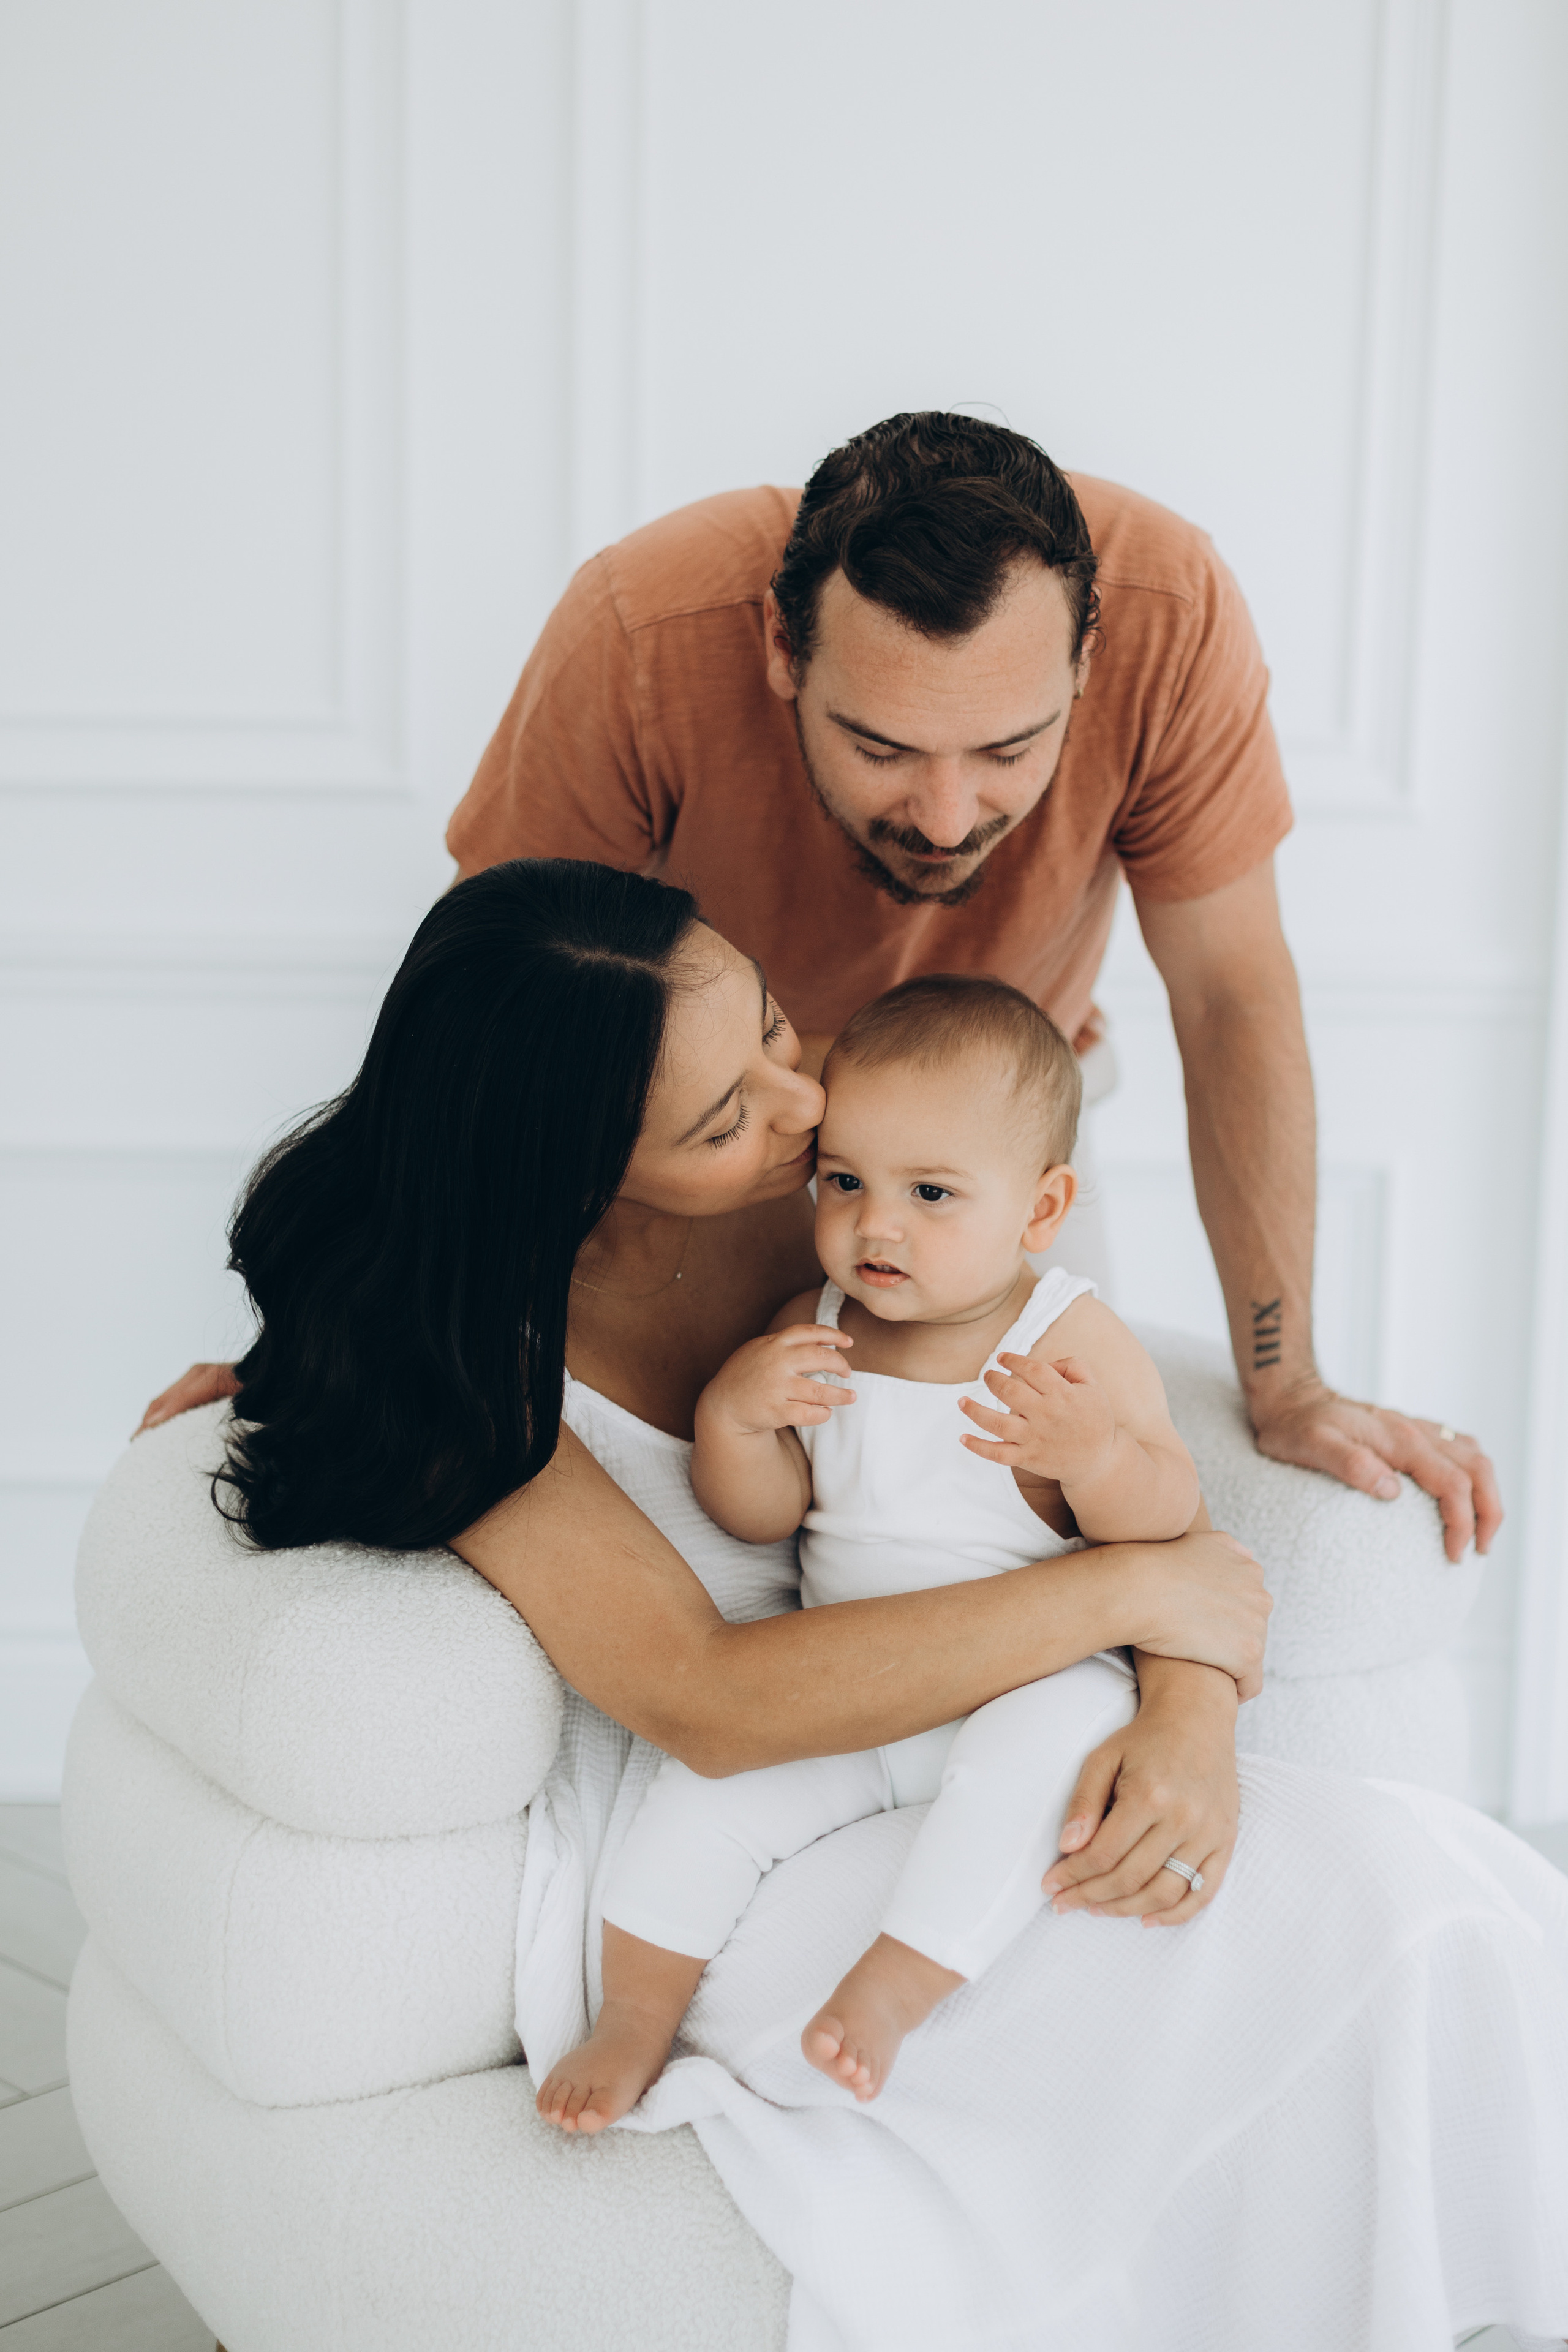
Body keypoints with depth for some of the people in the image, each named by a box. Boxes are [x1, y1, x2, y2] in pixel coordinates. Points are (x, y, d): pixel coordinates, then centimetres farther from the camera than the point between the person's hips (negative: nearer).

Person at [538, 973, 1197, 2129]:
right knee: (708, 1779, -14)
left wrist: (1091, 1450, -36)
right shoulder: (809, 1334, 3)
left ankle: (897, 1984, -31)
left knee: (1058, 1726, -35)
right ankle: (637, 2018, 2)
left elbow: (1168, 1513, -14)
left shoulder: (1072, 1341, -9)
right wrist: (732, 1413, -17)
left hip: (1030, 1677, -4)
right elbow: (758, 1514, 4)